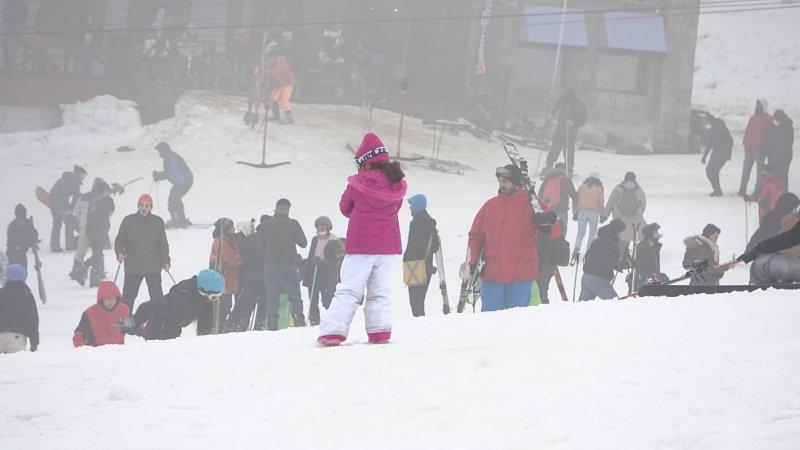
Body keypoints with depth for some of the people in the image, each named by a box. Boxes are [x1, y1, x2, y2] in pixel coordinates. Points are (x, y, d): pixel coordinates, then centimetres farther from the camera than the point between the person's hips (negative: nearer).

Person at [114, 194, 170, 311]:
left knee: (157, 297, 2)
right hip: (132, 268, 0)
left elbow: (163, 244, 9)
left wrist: (165, 261, 0)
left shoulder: (158, 222, 4)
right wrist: (119, 252, -16)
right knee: (128, 297, 4)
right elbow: (119, 240, 4)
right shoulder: (128, 221, 1)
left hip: (153, 268, 0)